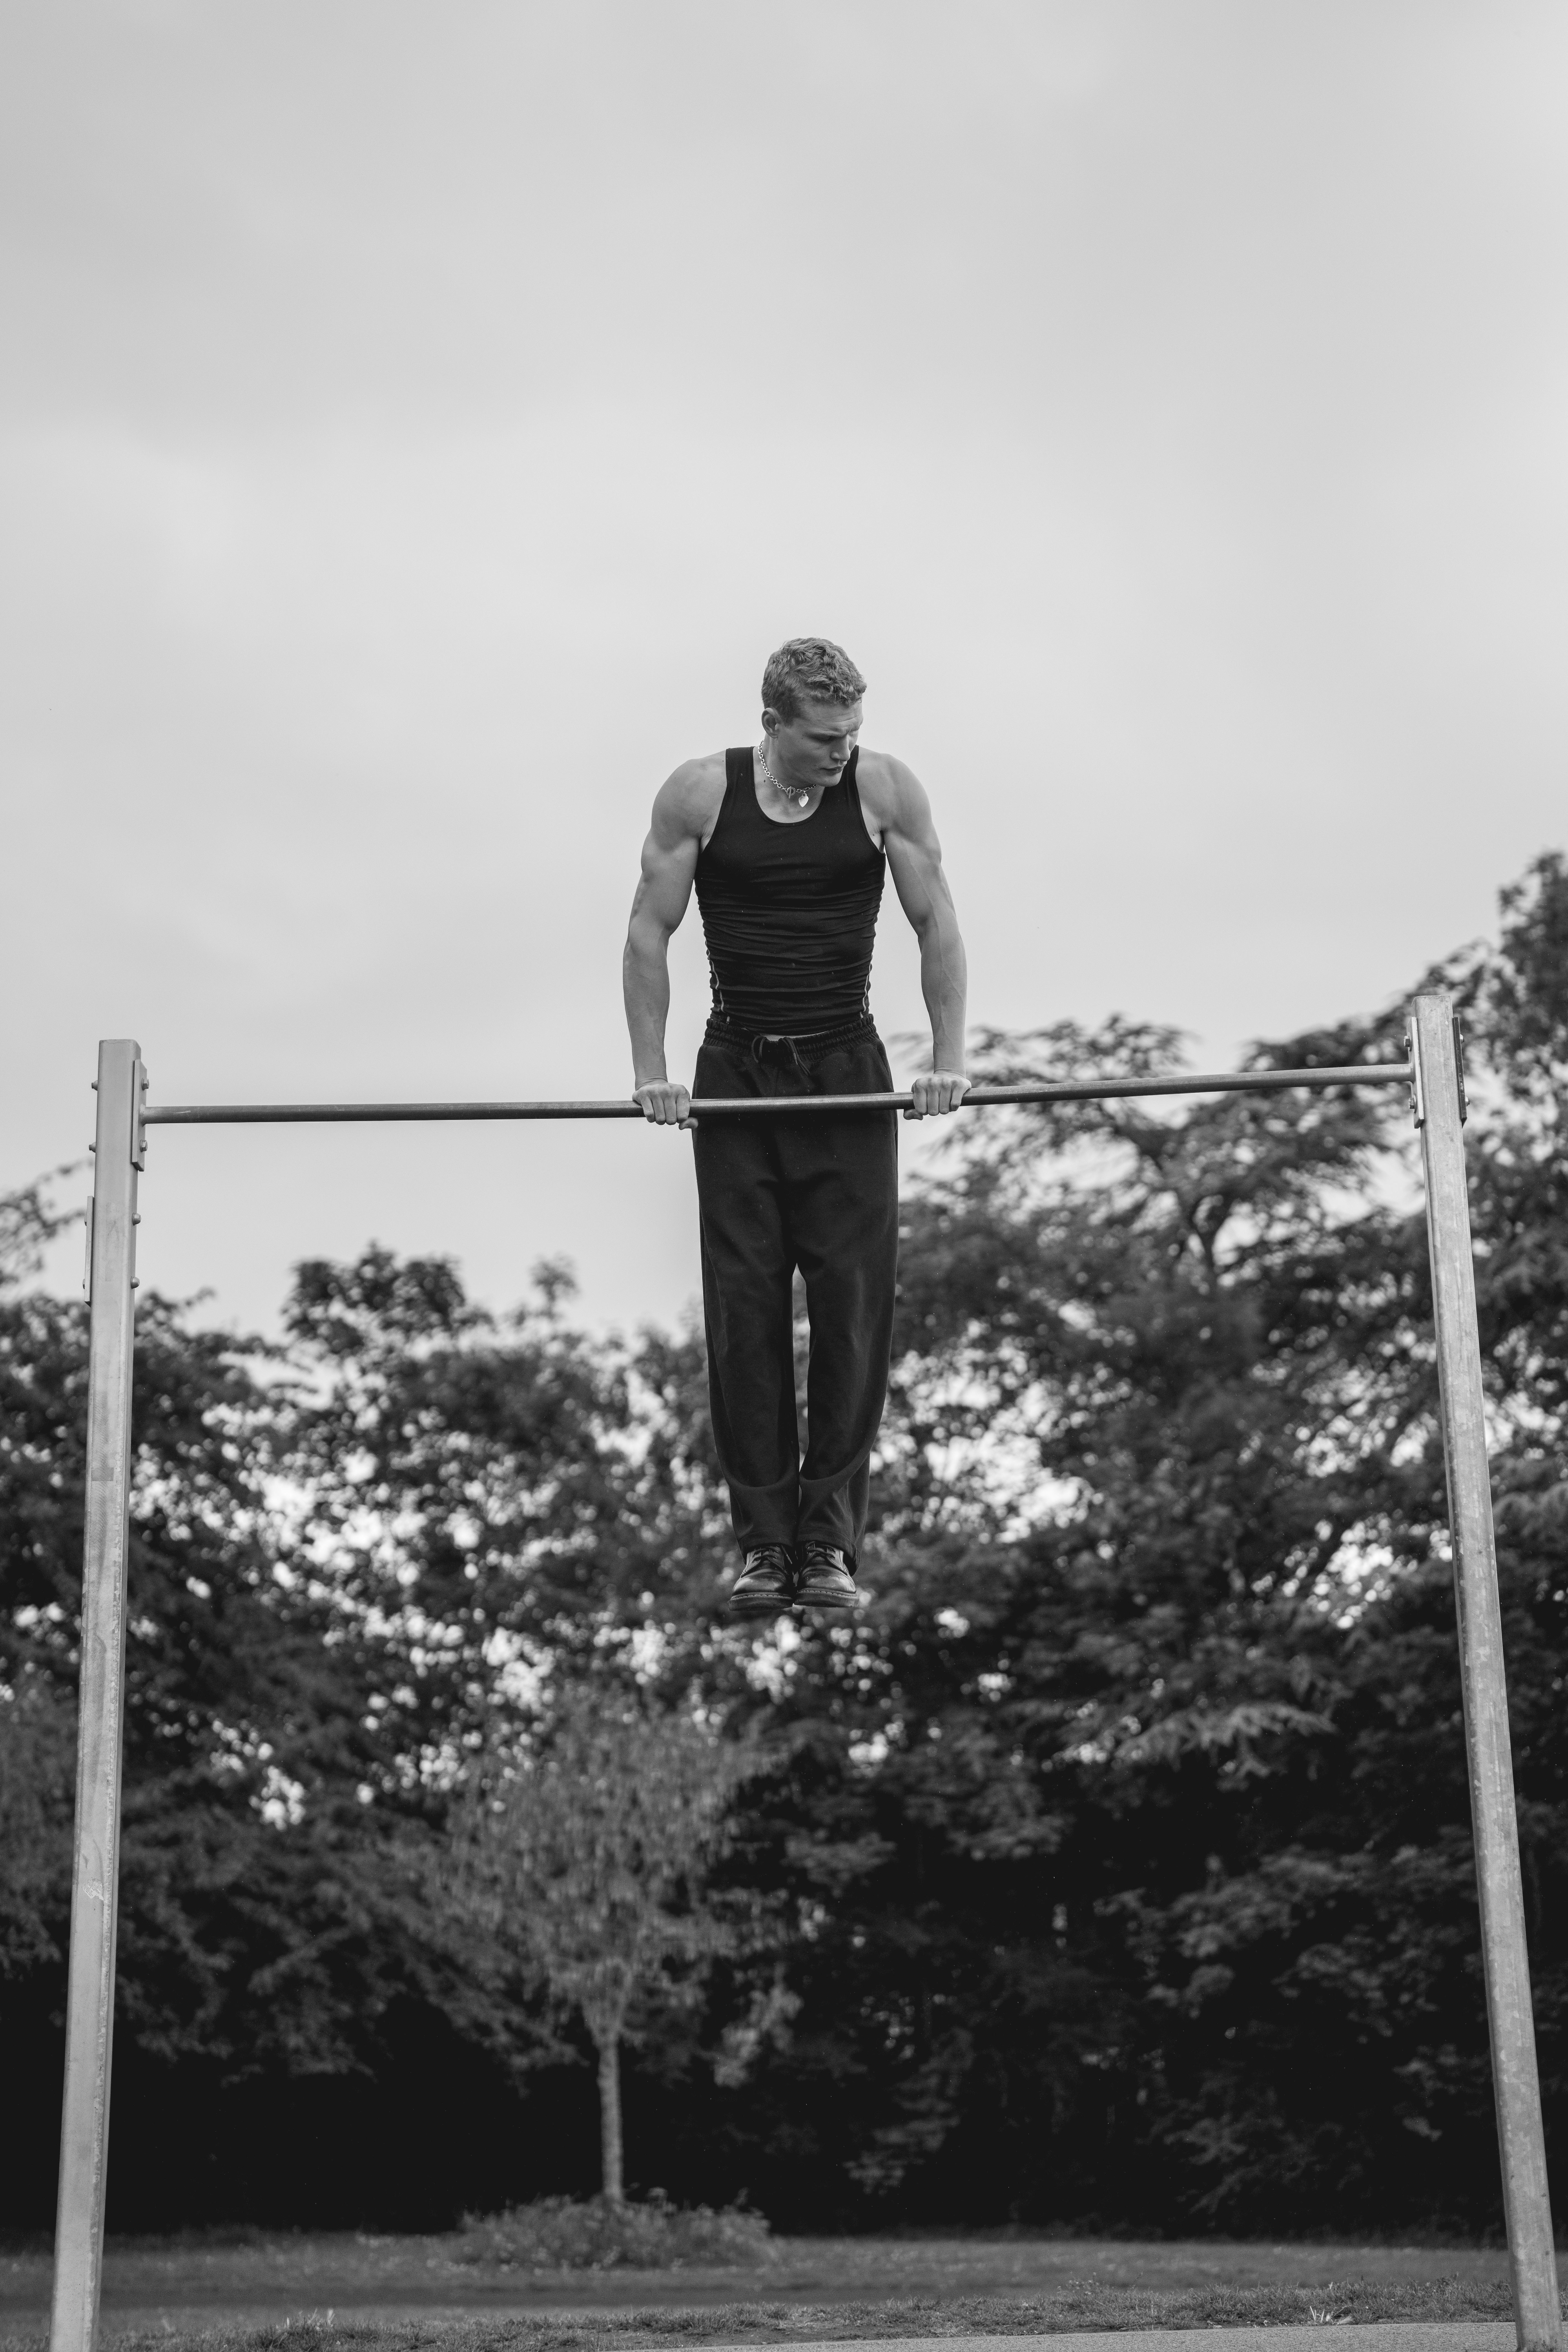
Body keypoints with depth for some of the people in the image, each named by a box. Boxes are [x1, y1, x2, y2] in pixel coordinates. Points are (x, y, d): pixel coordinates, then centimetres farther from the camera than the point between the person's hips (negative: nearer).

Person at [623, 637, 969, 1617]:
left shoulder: (887, 790, -4)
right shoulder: (699, 794, -4)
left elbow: (937, 925, 1)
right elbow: (650, 932, 0)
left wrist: (948, 1058, -7)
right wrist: (651, 1073, -6)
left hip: (849, 1073, 0)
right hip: (737, 1074, 0)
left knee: (854, 1307, -4)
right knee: (745, 1314, -1)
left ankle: (831, 1540, 2)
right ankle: (764, 1543, 6)